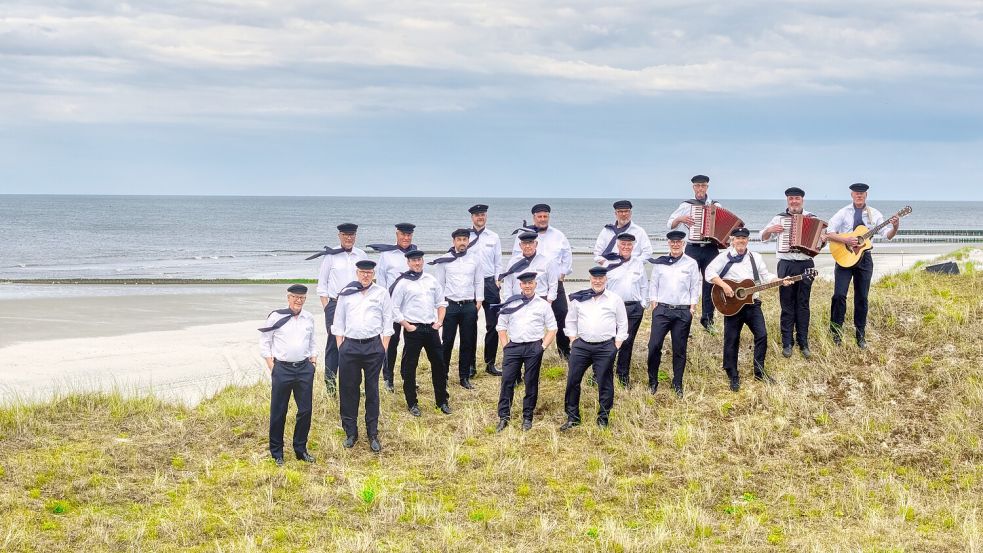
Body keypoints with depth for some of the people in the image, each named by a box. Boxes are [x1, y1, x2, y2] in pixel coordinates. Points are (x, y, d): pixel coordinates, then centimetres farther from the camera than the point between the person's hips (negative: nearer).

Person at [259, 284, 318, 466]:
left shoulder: (309, 318, 7)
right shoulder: (276, 317, -6)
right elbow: (264, 340, -1)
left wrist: (313, 359, 10)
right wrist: (271, 365, -5)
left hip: (304, 369, 4)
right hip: (282, 368, -4)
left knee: (305, 410, 6)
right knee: (278, 412, 3)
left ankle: (301, 449, 20)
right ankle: (276, 452, 14)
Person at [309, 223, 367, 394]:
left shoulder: (362, 256, 7)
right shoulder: (331, 255, -1)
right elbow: (321, 283, 3)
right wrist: (326, 307, -4)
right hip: (335, 304, -3)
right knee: (333, 344, -4)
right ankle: (330, 386, 1)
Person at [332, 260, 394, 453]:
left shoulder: (382, 293, 5)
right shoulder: (346, 293, 8)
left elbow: (387, 321, 5)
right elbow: (338, 321, 11)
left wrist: (383, 348, -2)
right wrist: (340, 347, 3)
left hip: (373, 345, -1)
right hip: (350, 345, 1)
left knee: (372, 390, 4)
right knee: (348, 389, 2)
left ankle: (373, 434, 12)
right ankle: (350, 432, 13)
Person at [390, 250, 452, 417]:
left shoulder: (431, 280, 10)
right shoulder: (402, 283, -5)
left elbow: (441, 302, 17)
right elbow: (394, 308, -6)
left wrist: (439, 321, 5)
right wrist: (406, 326, -10)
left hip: (431, 328, 4)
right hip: (413, 329, -4)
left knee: (439, 364, 7)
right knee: (409, 367, 1)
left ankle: (442, 401, 19)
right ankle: (412, 404, 12)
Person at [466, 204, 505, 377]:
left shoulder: (494, 237, 9)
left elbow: (498, 262, 12)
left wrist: (497, 281, 3)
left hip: (489, 283, 2)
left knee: (493, 325, 0)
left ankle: (490, 364, 8)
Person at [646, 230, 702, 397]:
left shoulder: (691, 263, 5)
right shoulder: (659, 262, 8)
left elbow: (696, 286, 6)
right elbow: (653, 284, 10)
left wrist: (692, 308, -1)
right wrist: (654, 305, 1)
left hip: (683, 311, 0)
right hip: (662, 309, 1)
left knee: (679, 349, 3)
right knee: (654, 345, -8)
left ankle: (677, 385, 13)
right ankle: (652, 382, 4)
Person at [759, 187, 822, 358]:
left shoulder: (812, 219, 6)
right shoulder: (779, 218, 5)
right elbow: (762, 237, 7)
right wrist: (770, 230, -15)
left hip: (806, 266, 0)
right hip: (786, 266, 0)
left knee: (803, 305, 5)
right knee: (787, 305, 2)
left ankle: (803, 343, 10)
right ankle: (787, 343, 8)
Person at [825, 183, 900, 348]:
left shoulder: (874, 214, 5)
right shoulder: (843, 213, 0)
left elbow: (888, 235, -1)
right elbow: (828, 233, -5)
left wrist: (895, 227, -23)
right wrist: (845, 240, -19)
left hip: (864, 258, 2)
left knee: (862, 298, 6)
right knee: (839, 294, -11)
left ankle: (860, 336, 15)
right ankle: (835, 332, 0)